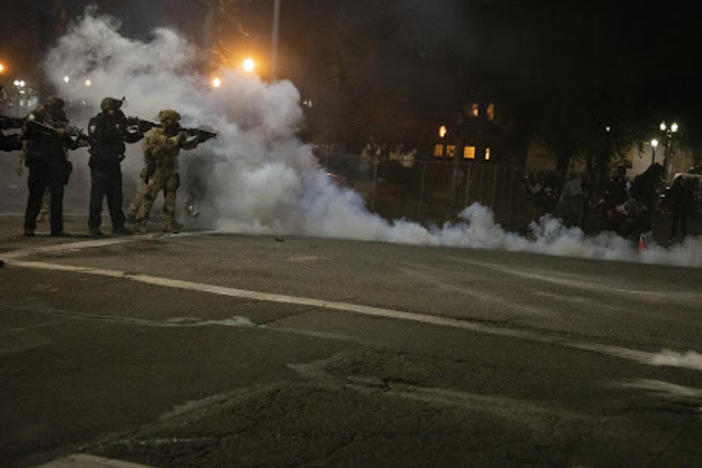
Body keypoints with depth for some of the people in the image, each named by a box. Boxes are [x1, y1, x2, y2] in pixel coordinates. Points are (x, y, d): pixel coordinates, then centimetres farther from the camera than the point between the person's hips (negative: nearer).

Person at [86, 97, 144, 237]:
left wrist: (140, 132, -8)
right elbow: (101, 136, -24)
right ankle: (94, 227, 0)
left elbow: (129, 138, 10)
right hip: (100, 166, -6)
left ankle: (118, 226, 11)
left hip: (113, 165, 6)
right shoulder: (95, 123, -5)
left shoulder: (116, 123, 11)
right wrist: (117, 128, -26)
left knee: (116, 196, 7)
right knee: (97, 196, -5)